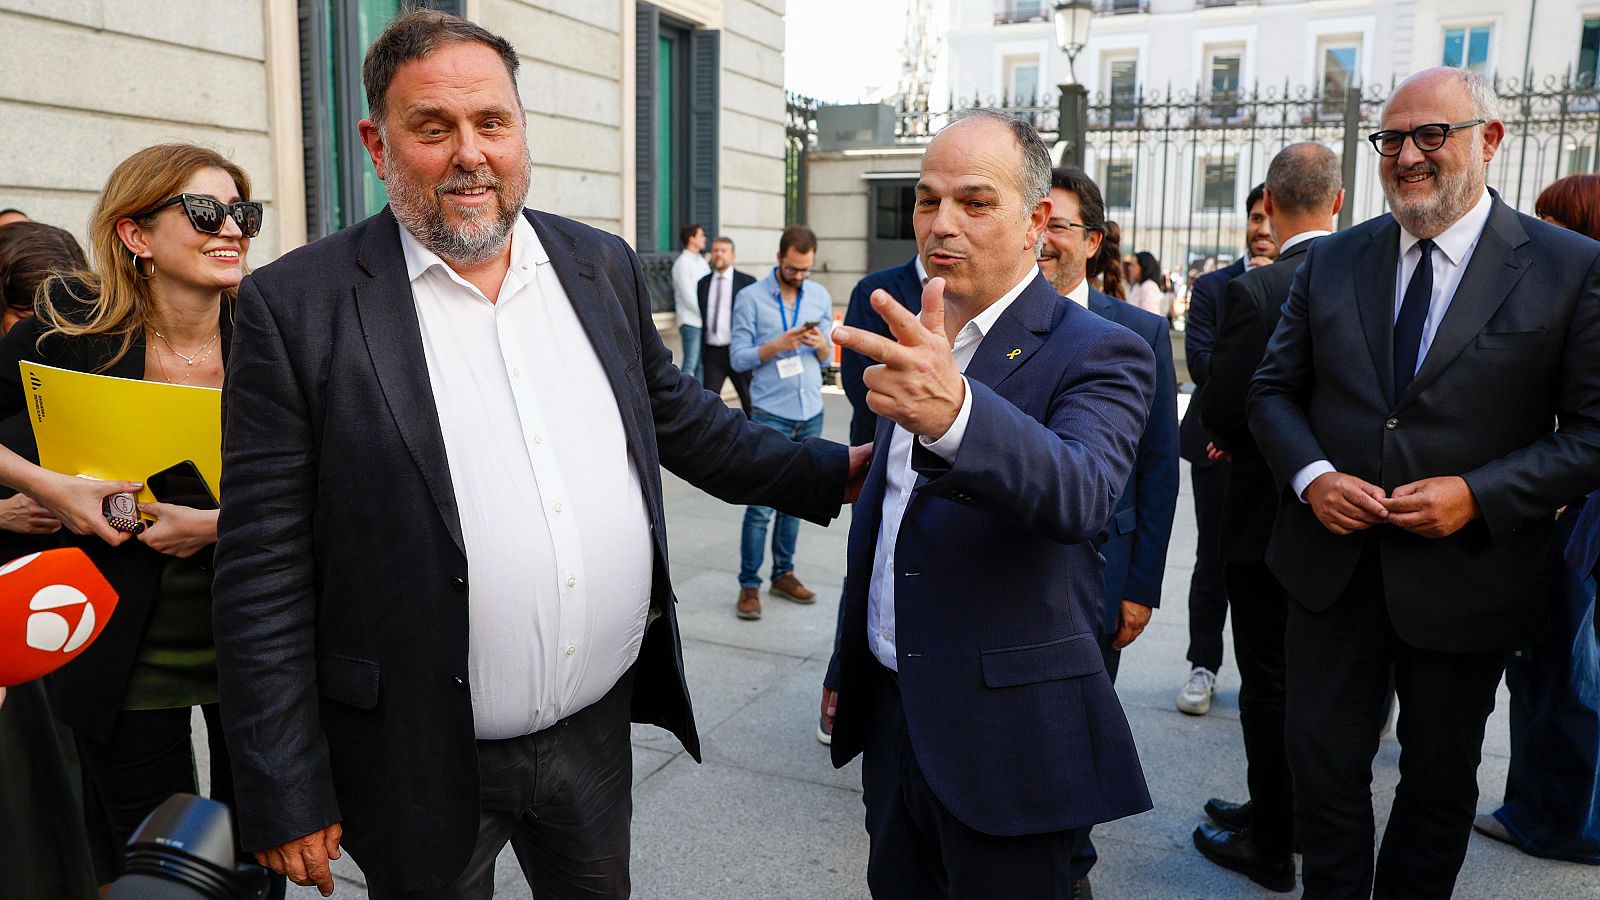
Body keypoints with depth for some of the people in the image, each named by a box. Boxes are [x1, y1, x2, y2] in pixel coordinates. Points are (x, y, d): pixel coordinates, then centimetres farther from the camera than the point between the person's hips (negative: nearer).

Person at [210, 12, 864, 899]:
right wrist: (285, 796, -8)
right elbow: (265, 573, -10)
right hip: (422, 760, -3)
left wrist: (840, 472, 12)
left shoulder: (602, 267, 2)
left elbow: (681, 417, 14)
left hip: (600, 725, 4)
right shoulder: (296, 306, -11)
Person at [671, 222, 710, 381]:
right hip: (691, 321, -7)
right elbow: (688, 296, -11)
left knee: (701, 364, 7)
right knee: (690, 363, -9)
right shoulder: (682, 263, -6)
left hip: (704, 321, 7)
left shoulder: (702, 262, 16)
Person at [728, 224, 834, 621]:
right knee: (762, 504, -5)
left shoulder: (821, 297, 9)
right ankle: (749, 585, 2)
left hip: (811, 413, 4)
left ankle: (783, 575, 21)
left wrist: (820, 344, -12)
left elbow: (827, 358, 10)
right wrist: (778, 345, -20)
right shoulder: (750, 298, -3)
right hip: (770, 414, -4)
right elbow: (739, 358, -6)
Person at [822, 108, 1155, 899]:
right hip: (891, 710, 6)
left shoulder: (1097, 353, -13)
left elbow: (1079, 493, -34)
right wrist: (847, 667, 19)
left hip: (1007, 733, -6)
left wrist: (954, 410, -52)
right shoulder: (916, 343, 8)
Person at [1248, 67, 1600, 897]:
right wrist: (1310, 476, -12)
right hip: (1333, 562, 2)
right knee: (1324, 766, 10)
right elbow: (1273, 390, 6)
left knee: (1440, 776, 17)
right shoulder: (1331, 261, 2)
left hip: (1464, 577, -1)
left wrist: (1478, 494, -20)